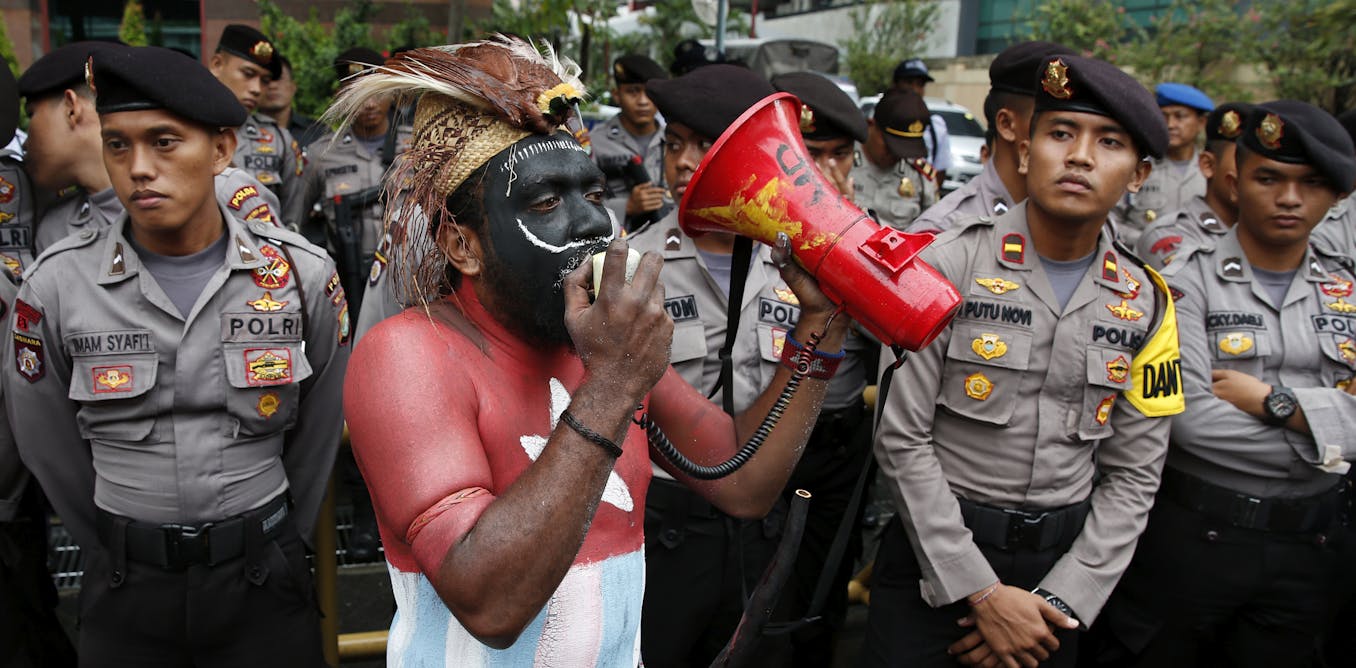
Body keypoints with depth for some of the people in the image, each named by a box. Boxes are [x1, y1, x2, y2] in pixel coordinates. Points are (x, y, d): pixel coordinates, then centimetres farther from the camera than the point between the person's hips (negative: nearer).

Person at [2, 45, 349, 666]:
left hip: (263, 577, 0)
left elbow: (319, 428, 2)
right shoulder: (57, 284, -9)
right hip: (126, 591, 1)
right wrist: (116, 554, 9)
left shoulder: (301, 272, -9)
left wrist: (280, 540, 8)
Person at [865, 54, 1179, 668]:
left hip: (1064, 562, 3)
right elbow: (902, 438, -13)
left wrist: (1059, 603, -7)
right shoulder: (950, 264, -12)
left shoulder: (1146, 304, 0)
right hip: (934, 553, -3)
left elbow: (1134, 474, 2)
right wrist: (981, 592, -15)